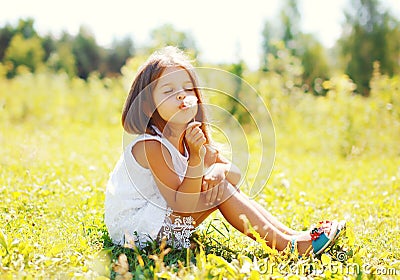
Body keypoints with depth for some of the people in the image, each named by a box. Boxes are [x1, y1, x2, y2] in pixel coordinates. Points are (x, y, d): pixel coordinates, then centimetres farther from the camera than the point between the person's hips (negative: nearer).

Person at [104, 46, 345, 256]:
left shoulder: (193, 137, 0)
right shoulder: (151, 145, -25)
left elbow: (236, 174, 2)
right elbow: (182, 205, -28)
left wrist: (220, 169, -21)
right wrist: (196, 158, -37)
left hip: (160, 219, 8)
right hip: (134, 230, -8)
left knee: (220, 181, -2)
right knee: (220, 189, -18)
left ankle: (292, 234, -2)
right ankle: (289, 245, -14)